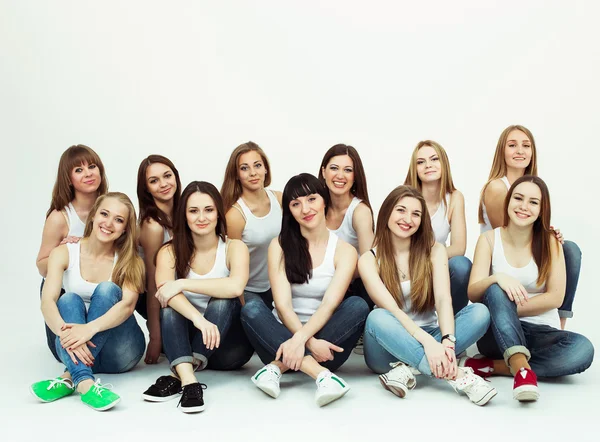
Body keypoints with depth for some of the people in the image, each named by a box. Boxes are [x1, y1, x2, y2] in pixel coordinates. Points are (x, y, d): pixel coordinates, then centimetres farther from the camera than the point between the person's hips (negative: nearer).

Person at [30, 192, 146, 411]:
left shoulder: (130, 261, -5)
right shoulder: (64, 253, -4)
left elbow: (128, 304, -24)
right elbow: (48, 301, -18)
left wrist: (90, 328, -43)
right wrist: (65, 332, -40)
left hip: (120, 350, -1)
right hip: (77, 348, 1)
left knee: (107, 289, -25)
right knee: (69, 299, -27)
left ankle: (70, 378, -37)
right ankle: (84, 383, -49)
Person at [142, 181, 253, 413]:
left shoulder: (234, 247, -7)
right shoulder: (170, 252, -4)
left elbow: (235, 287, -30)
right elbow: (164, 291, -26)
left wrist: (182, 284, -30)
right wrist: (198, 318, -43)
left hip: (228, 345, -1)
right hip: (184, 342, 1)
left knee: (223, 301, -29)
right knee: (171, 305, -26)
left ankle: (177, 377, -36)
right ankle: (188, 380, -46)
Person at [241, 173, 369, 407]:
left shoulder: (344, 251, 0)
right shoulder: (280, 245, 0)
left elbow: (329, 305, -14)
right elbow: (283, 305, -10)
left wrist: (301, 339, -31)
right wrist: (310, 343, -25)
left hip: (324, 342, 0)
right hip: (283, 335, 0)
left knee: (357, 305, -25)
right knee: (252, 308, -27)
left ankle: (279, 365, -28)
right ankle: (321, 374, -40)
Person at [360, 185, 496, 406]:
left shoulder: (434, 251, 0)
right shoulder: (369, 261, -7)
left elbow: (443, 299, -15)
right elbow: (391, 310, -21)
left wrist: (447, 342, -34)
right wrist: (427, 341, -36)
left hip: (430, 339, 2)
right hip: (391, 345, -2)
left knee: (480, 312, -22)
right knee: (378, 317, -35)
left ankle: (408, 370, -32)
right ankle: (457, 375, -43)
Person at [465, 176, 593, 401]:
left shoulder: (550, 242, -1)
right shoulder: (489, 239, -2)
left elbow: (555, 297, -8)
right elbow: (473, 293, -10)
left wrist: (510, 308, -15)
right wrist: (497, 277, -31)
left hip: (541, 332, 1)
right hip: (498, 332, -1)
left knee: (582, 349, -32)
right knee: (496, 290, -33)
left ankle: (490, 365, -28)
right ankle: (521, 368, -46)